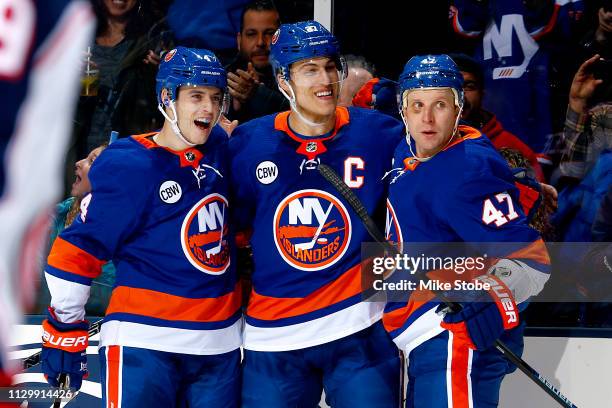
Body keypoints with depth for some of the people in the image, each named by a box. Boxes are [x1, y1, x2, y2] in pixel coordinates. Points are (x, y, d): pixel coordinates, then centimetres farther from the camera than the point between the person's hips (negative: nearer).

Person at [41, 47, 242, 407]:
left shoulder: (221, 149, 5)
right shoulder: (130, 168, -13)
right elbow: (78, 250, -10)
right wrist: (64, 331, -7)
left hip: (221, 344, 7)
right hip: (145, 346, -7)